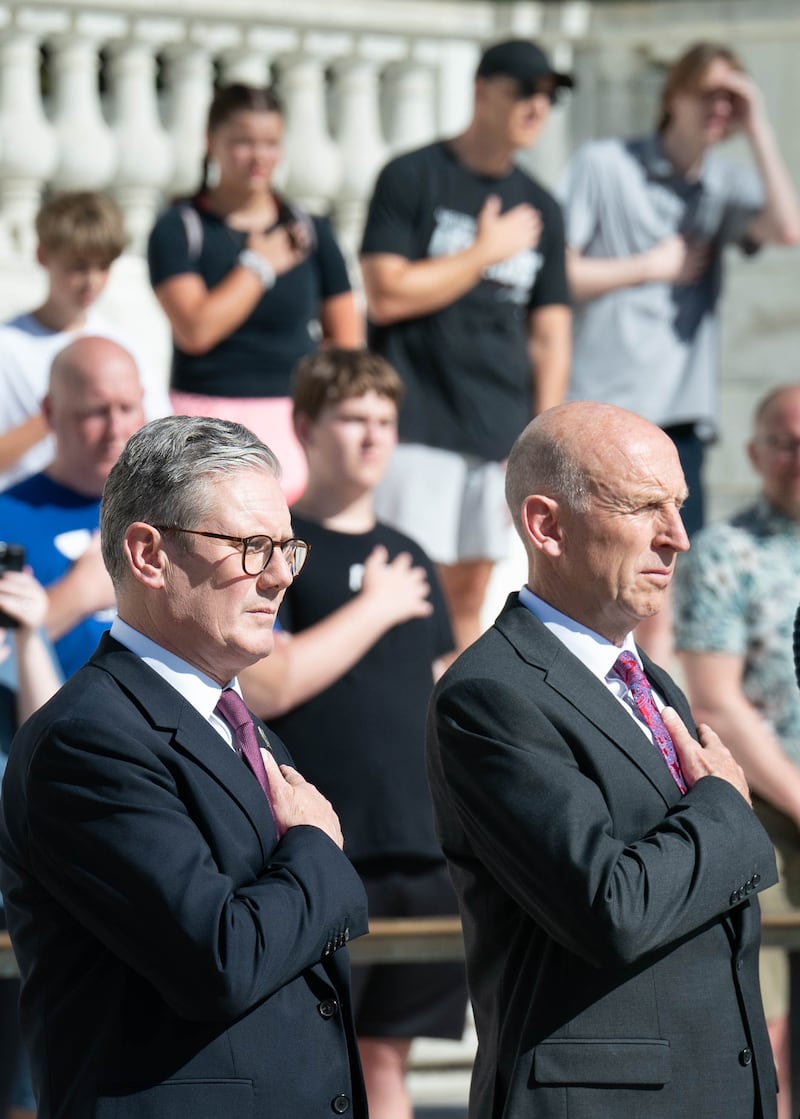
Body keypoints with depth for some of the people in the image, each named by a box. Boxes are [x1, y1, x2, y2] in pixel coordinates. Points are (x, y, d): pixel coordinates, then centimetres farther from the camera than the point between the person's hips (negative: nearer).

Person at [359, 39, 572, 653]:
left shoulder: (540, 209, 15)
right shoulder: (412, 178, -1)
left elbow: (550, 337, 14)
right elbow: (386, 296, -11)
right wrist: (486, 252, -6)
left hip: (502, 434, 5)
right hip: (418, 423, -5)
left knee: (470, 596, 7)